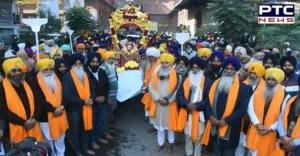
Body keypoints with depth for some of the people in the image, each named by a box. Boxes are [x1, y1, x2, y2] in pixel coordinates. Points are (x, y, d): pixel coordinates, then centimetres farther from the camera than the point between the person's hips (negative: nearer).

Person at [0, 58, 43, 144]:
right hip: (16, 128, -4)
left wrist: (34, 118, -6)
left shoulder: (27, 85, 12)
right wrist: (23, 122, -13)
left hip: (32, 125, 4)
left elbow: (35, 102, 11)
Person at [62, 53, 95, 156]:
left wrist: (91, 99, -9)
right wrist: (82, 101, -19)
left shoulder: (86, 75, 8)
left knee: (85, 129, 17)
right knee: (75, 130, 9)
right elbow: (67, 95, -19)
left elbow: (91, 89, 12)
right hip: (74, 108, -5)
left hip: (86, 107, 5)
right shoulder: (67, 77, -11)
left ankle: (85, 148, 34)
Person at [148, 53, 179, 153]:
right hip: (158, 104, 3)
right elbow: (151, 87, -2)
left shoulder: (175, 75, -8)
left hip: (170, 104, -3)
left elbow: (177, 90, -10)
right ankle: (160, 143, 32)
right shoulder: (156, 73, 0)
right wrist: (158, 98, -13)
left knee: (170, 124, 10)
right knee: (159, 124, 15)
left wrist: (168, 100, -16)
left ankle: (170, 144, 31)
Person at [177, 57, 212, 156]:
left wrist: (197, 105, -21)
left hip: (199, 113, -3)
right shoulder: (186, 80, 5)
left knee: (198, 135, 8)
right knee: (188, 134, 17)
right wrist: (187, 104, -17)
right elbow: (179, 95, 0)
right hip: (187, 112, 4)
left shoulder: (207, 82, -6)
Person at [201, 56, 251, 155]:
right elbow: (209, 101, 8)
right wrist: (211, 116, -8)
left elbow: (243, 108, -14)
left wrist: (226, 121, -17)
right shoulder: (216, 84, 7)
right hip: (215, 126, 4)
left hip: (230, 128, -4)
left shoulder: (243, 88, -8)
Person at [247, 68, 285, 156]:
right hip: (255, 131, 2)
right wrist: (257, 124, -11)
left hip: (270, 133, -2)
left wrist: (270, 128, -10)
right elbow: (250, 108, -2)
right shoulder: (258, 91, 0)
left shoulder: (282, 95, -7)